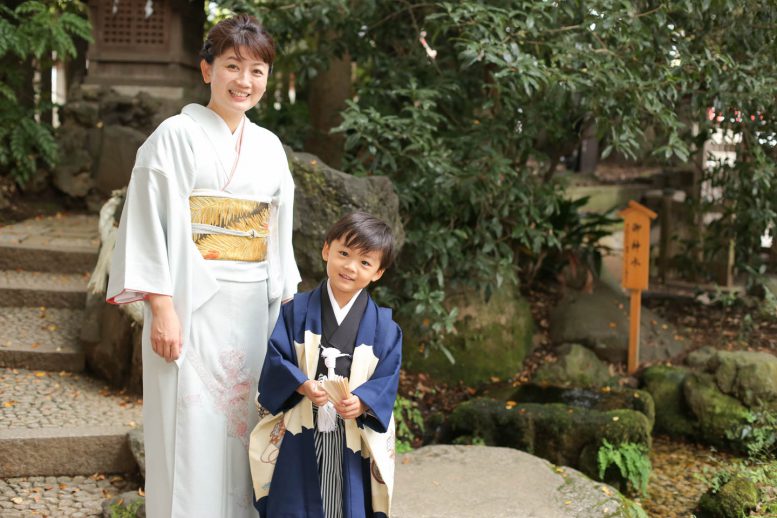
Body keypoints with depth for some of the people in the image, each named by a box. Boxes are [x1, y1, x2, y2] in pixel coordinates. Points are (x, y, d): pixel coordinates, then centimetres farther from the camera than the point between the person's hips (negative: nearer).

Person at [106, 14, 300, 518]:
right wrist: (161, 308, -15)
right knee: (191, 435, -1)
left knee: (242, 429, 10)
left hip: (254, 310, 5)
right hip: (192, 306, -5)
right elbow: (149, 225, -8)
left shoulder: (269, 147, 13)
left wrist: (288, 306, 12)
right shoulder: (176, 136, -3)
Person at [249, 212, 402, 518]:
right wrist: (303, 386, -22)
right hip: (298, 440, 0)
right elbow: (276, 360, -5)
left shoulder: (383, 326, -1)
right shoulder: (297, 311, 0)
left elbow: (386, 380, -3)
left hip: (353, 440, 0)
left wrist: (361, 402, -22)